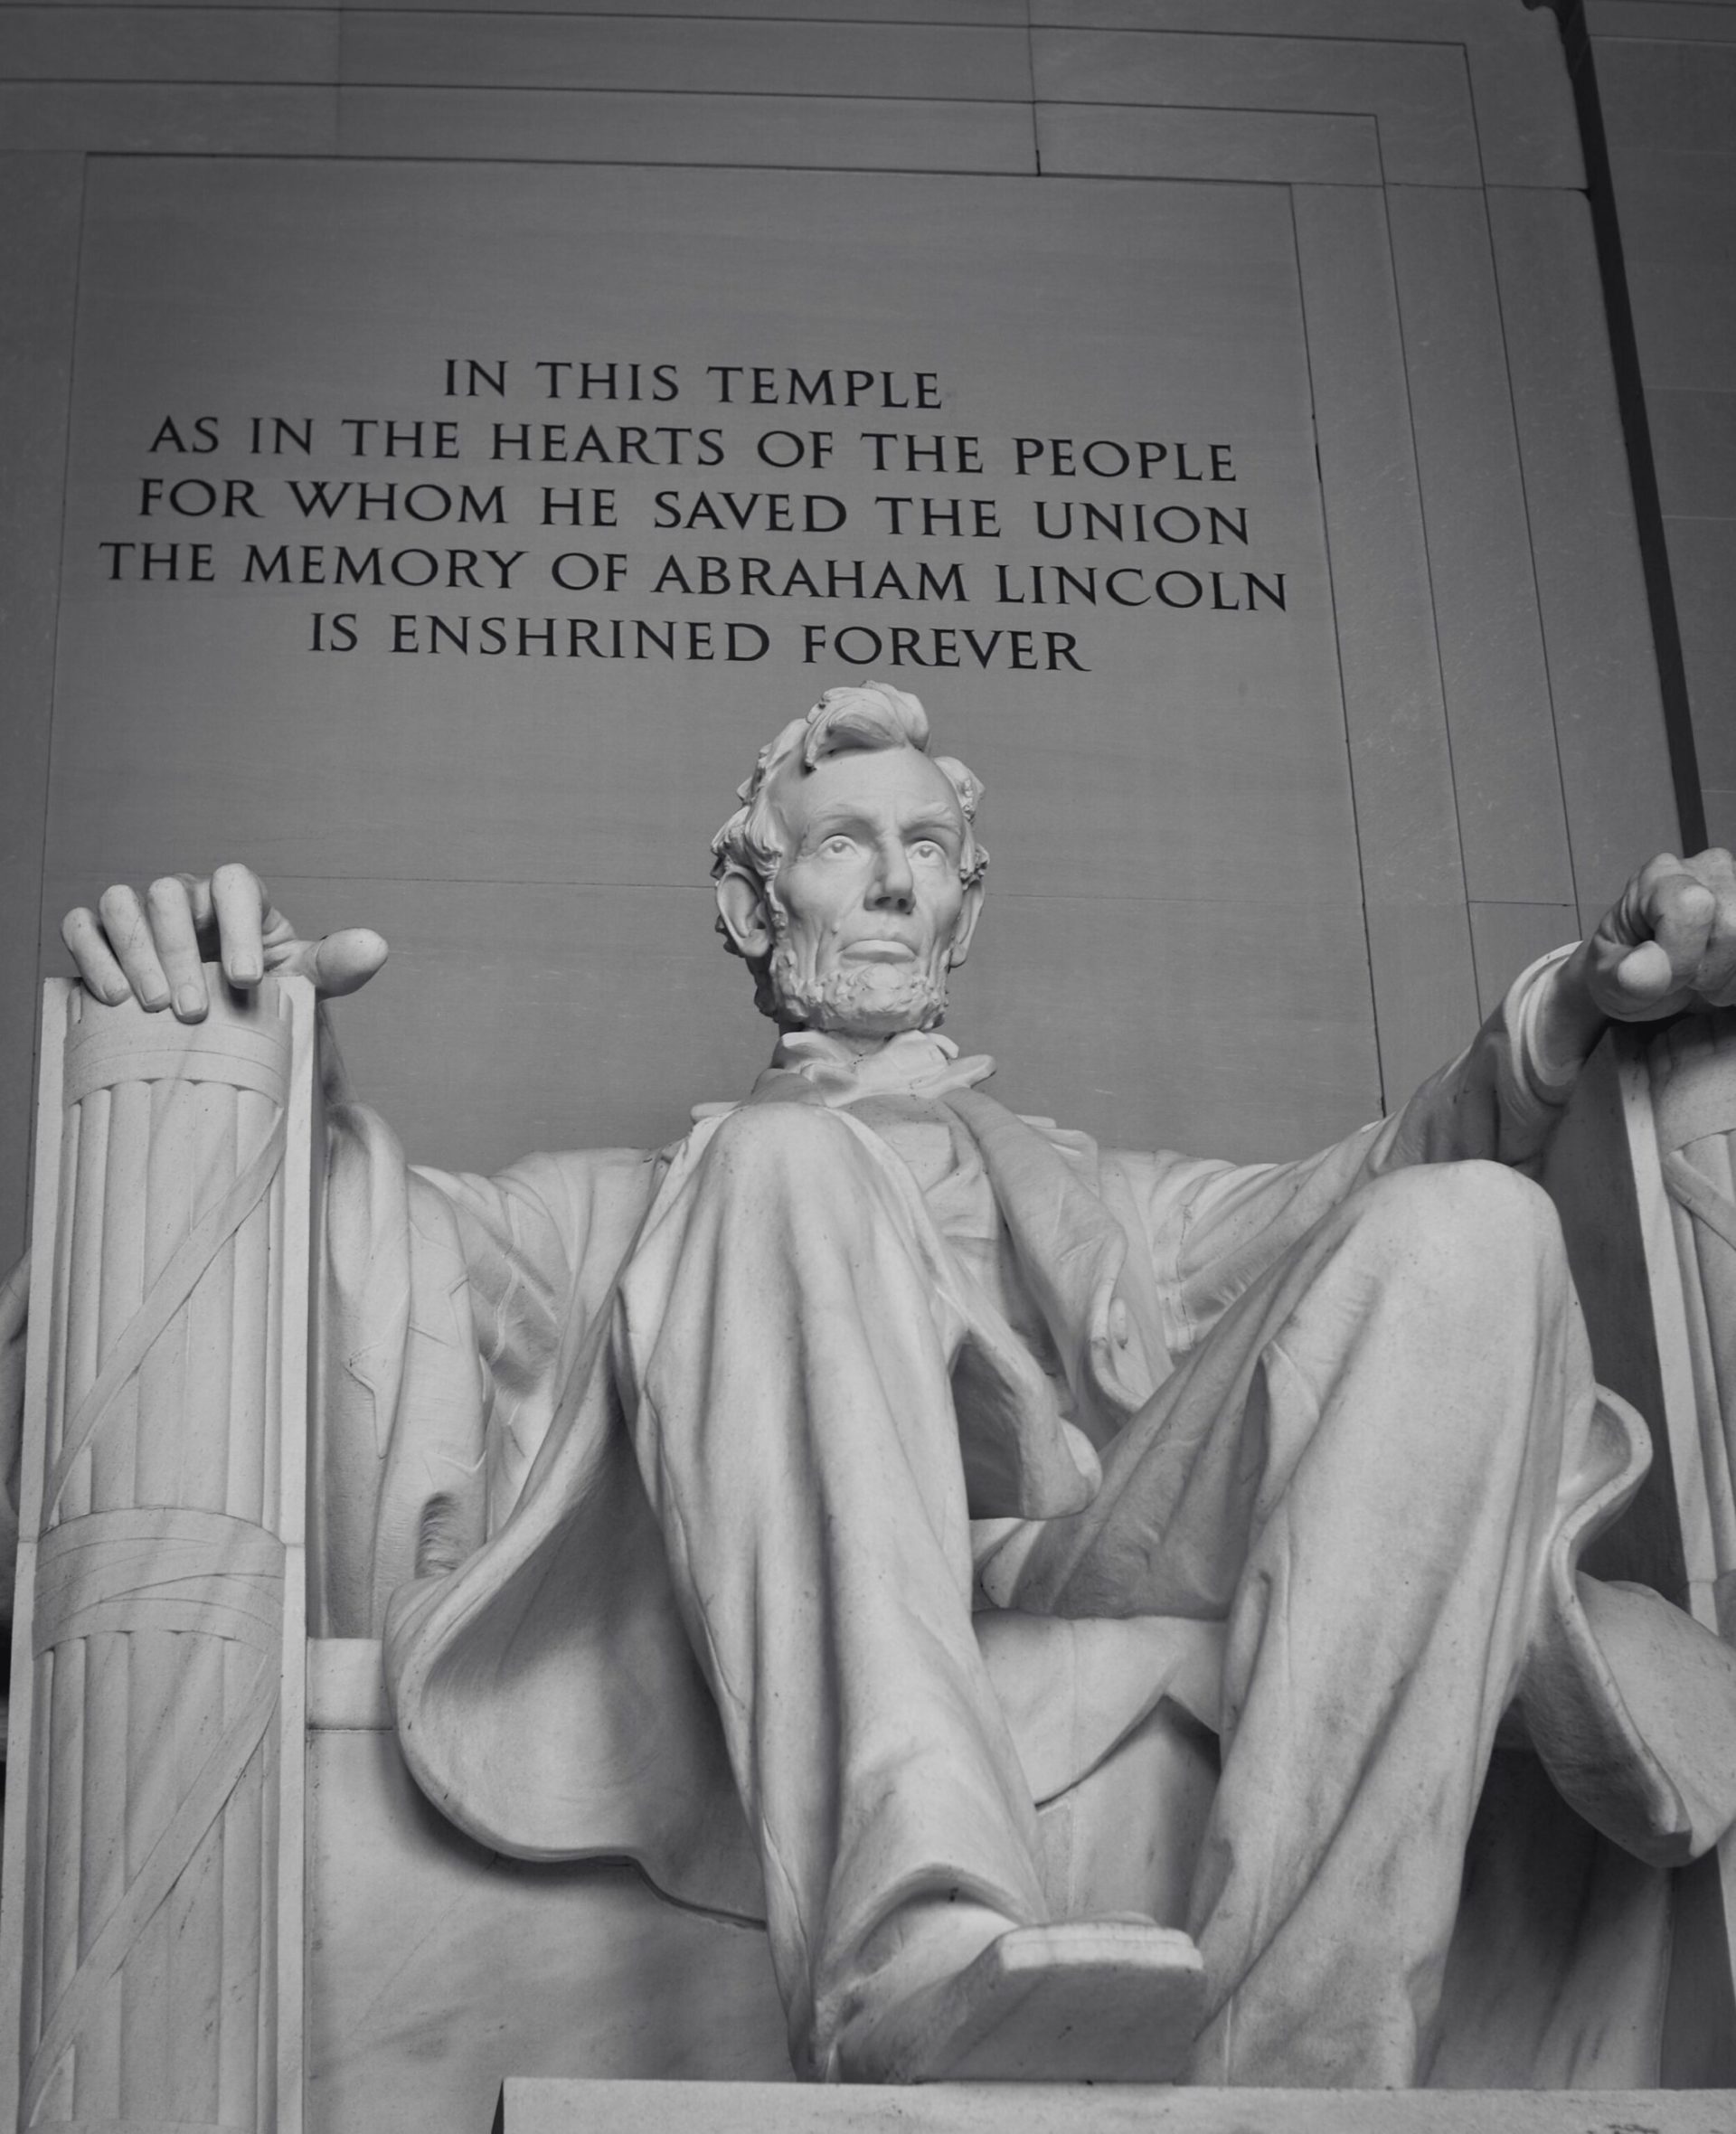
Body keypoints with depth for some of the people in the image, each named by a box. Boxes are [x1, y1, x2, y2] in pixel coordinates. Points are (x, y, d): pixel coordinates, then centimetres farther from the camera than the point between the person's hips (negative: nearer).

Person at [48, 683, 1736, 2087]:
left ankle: (1298, 2053, -42)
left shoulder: (1088, 1199, 39)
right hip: (786, 1602, -2)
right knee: (793, 1158, -28)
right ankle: (916, 1961, -54)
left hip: (1093, 1572, 2)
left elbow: (1352, 1194, 20)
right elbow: (416, 1243, 14)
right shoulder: (637, 1203, 35)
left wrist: (1571, 1013, 0)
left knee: (1464, 1227, -22)